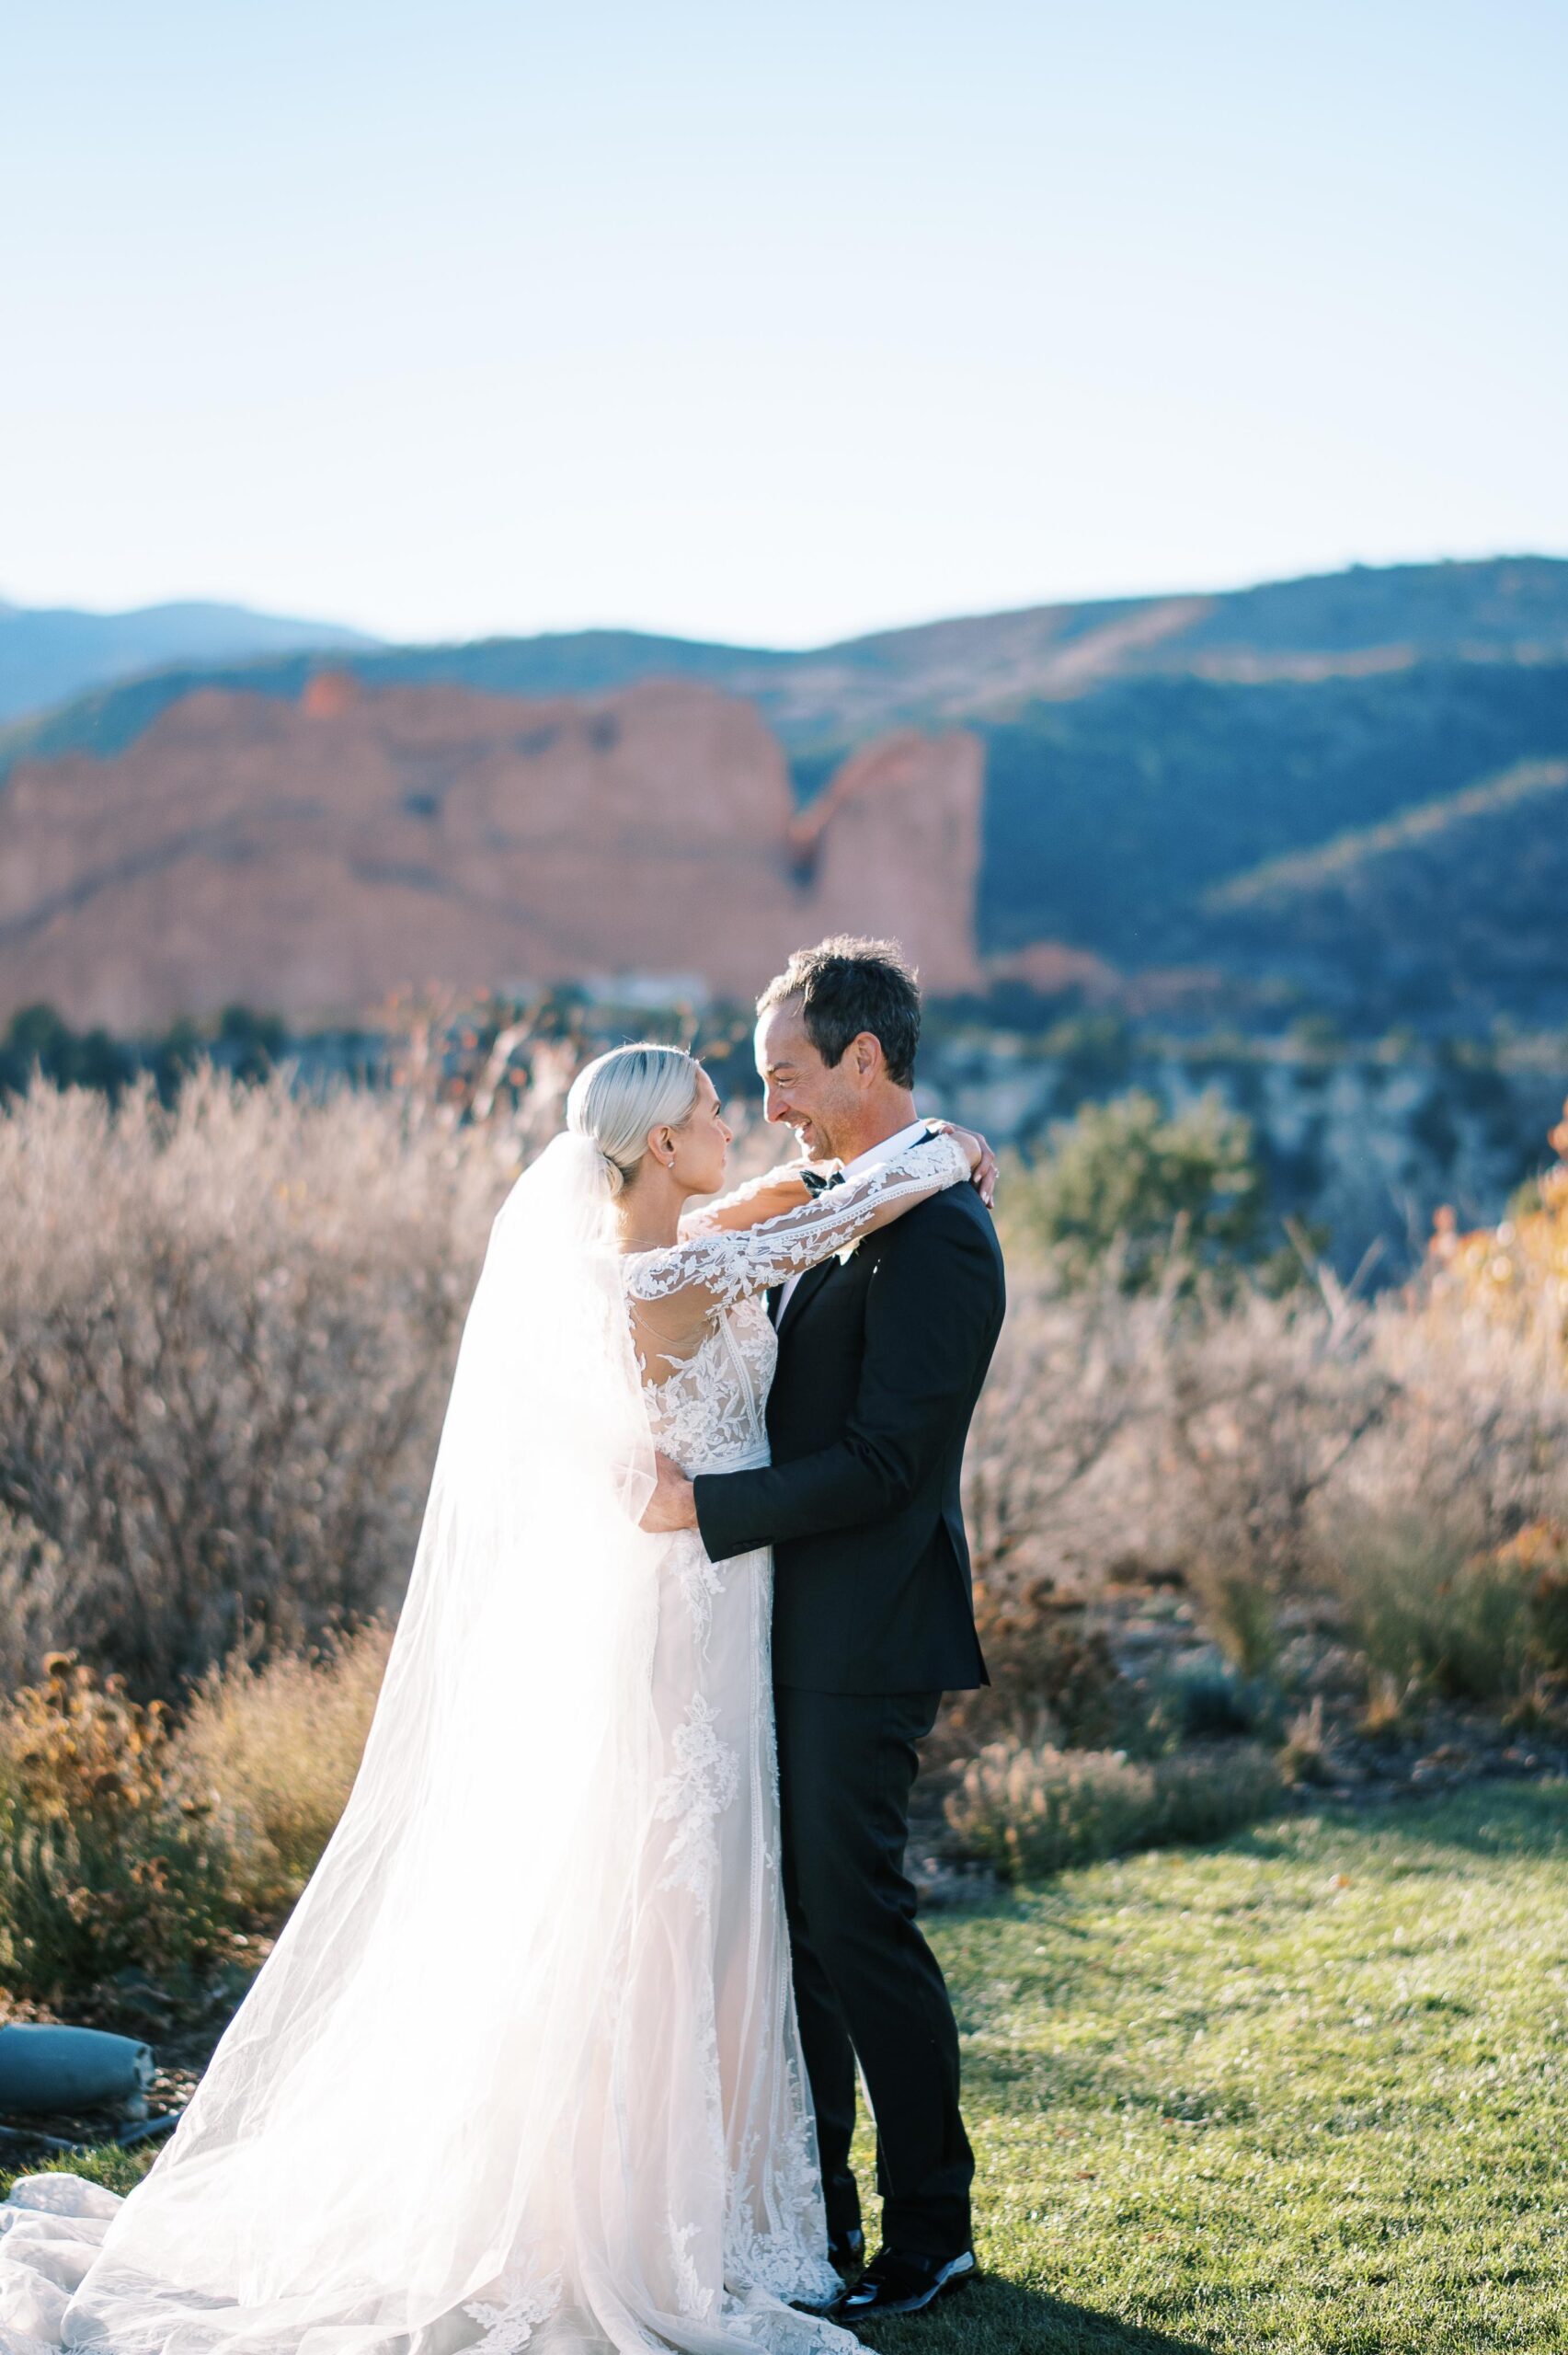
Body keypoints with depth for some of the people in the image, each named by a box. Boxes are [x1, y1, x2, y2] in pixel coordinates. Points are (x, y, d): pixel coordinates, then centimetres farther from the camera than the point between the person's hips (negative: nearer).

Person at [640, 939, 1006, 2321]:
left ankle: (932, 2231, 12)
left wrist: (706, 1505, -19)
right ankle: (813, 2207, 26)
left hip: (867, 1633, -9)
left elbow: (881, 1459, -22)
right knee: (786, 1913, 14)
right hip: (801, 1628, 9)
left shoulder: (935, 1234, -17)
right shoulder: (846, 1209, 14)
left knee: (856, 1921, -3)